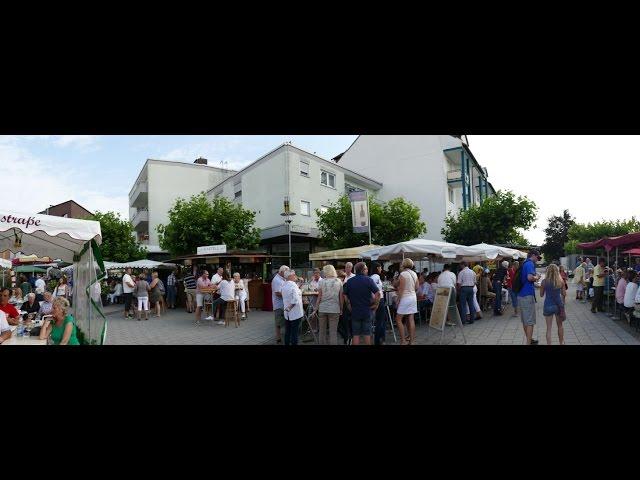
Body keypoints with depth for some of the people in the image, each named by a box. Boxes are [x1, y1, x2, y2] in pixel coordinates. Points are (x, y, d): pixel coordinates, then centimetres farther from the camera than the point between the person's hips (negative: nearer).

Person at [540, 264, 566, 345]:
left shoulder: (544, 282, -10)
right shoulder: (561, 281, -5)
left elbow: (541, 295, -1)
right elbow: (563, 294, 4)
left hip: (548, 305, -2)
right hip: (559, 304, 2)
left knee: (549, 328, 5)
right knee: (560, 325, 22)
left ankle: (549, 344, 5)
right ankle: (561, 342, 36)